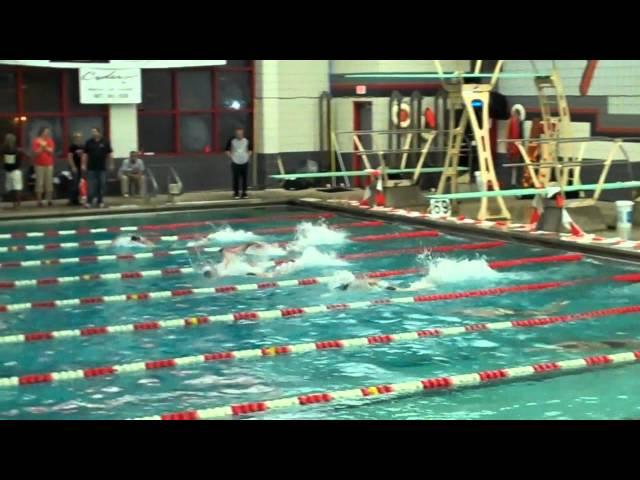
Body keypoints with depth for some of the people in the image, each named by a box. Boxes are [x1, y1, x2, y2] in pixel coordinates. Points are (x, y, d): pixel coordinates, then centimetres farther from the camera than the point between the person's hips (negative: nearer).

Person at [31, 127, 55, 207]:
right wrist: (42, 147, -17)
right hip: (39, 164, -3)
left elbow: (51, 151, -2)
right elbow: (35, 153, -8)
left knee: (49, 182, 2)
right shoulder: (36, 141, -2)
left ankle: (49, 200, 5)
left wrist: (45, 146, -14)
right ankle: (39, 201, -2)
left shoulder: (50, 140, 8)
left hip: (49, 164, 3)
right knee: (39, 183, -5)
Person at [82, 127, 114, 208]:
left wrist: (111, 164, 0)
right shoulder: (89, 142, 2)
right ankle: (90, 201, -2)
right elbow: (85, 154, 4)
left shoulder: (105, 142, 0)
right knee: (91, 186, -2)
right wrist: (83, 165, -1)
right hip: (91, 168, 0)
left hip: (102, 168, 0)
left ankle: (100, 201, 13)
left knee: (102, 185, 5)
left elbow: (110, 154, 3)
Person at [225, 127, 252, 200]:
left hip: (245, 162, 2)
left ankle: (244, 193, 14)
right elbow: (227, 150, 3)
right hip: (235, 163, -2)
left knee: (244, 178, 4)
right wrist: (231, 157, -5)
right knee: (236, 178, -2)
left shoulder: (247, 141, 2)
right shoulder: (231, 141, -6)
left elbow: (250, 150, 17)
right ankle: (236, 193, 8)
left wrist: (248, 157, 6)